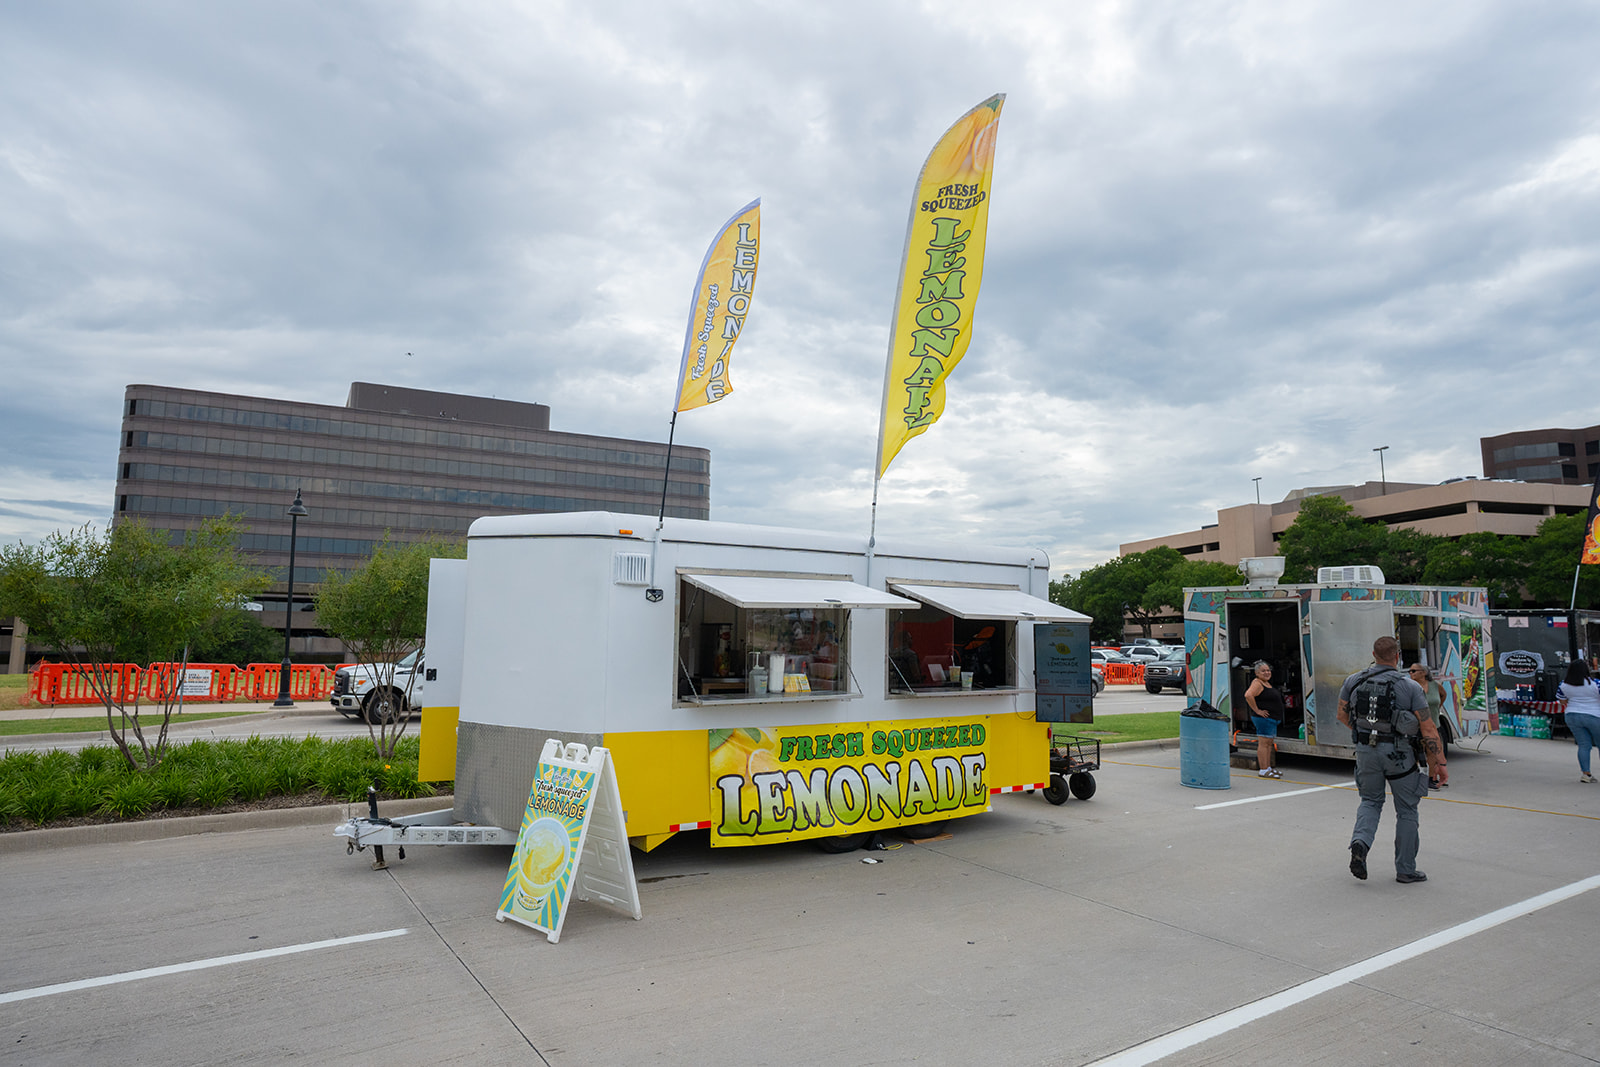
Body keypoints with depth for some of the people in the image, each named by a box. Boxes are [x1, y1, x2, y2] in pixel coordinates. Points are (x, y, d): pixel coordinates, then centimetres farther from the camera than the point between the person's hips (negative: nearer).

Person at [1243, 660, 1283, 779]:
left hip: (1272, 719, 10)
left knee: (1269, 743, 14)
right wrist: (1257, 710, -24)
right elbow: (1248, 695, -30)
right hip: (1264, 718, -10)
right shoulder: (1257, 683, -13)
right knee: (1263, 743, -9)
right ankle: (1263, 771, -8)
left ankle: (1268, 768, 22)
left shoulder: (1267, 683, 17)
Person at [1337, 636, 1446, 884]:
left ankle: (1360, 841, -7)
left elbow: (1342, 715, 9)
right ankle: (1405, 870, 19)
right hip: (1398, 753, -2)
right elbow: (1428, 729, -10)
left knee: (1370, 800, 20)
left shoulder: (1353, 681, -2)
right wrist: (1440, 764, -2)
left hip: (1365, 750, 2)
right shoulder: (1410, 687, -10)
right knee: (1406, 810, 12)